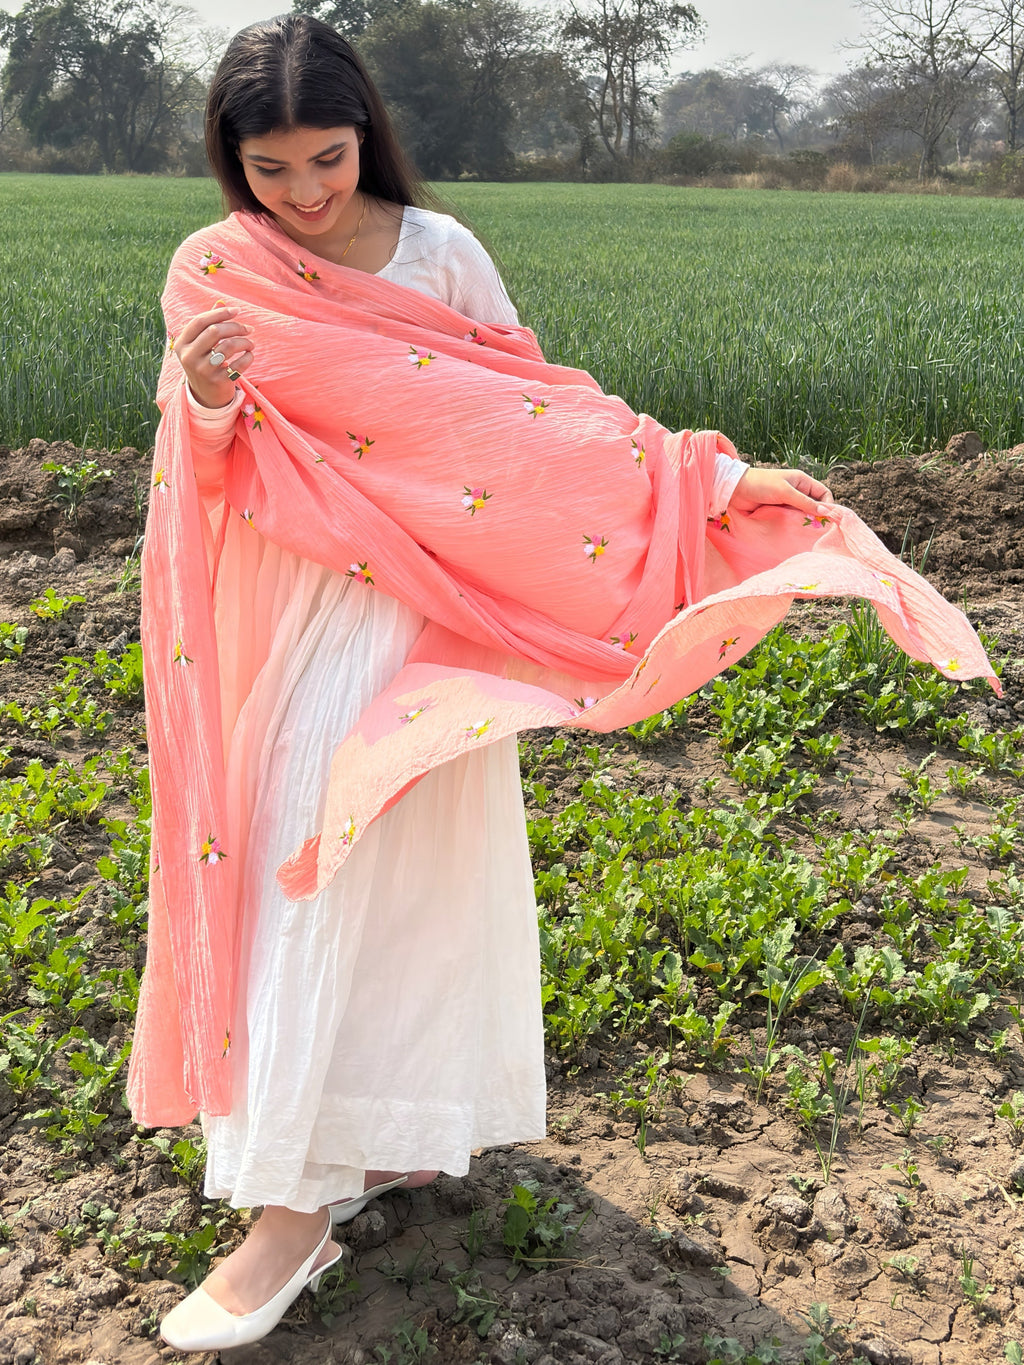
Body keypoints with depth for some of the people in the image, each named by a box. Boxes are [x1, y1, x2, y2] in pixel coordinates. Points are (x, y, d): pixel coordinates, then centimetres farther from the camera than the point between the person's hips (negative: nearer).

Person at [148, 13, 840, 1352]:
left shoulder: (438, 251, -6)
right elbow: (216, 481, 3)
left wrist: (717, 477, -2)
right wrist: (205, 403, -20)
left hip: (408, 600, -4)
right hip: (289, 600, 4)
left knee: (340, 874, -8)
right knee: (308, 866, 9)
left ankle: (296, 1208, 0)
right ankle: (394, 1135, 28)